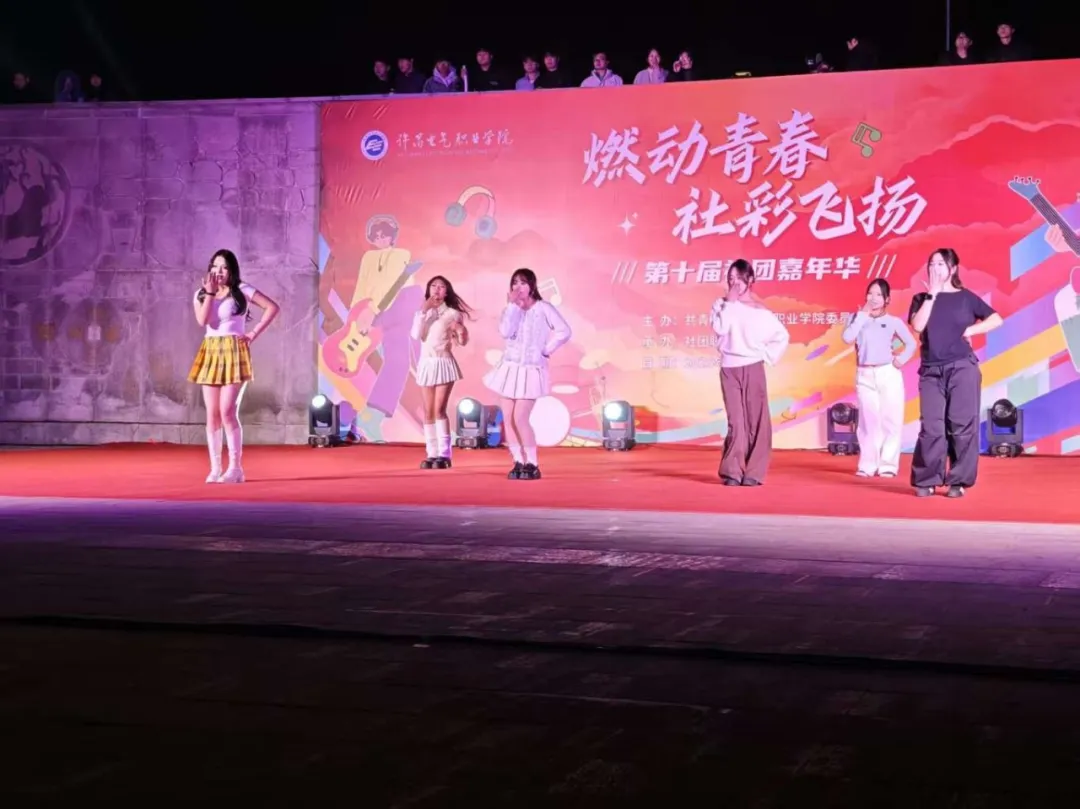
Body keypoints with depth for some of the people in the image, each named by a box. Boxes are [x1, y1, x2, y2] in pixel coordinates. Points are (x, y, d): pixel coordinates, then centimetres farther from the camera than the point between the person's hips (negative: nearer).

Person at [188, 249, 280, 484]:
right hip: (210, 354, 5)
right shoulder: (201, 294, 11)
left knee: (228, 412, -13)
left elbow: (273, 307, -6)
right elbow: (202, 320, -7)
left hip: (234, 353, -5)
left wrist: (254, 333, -9)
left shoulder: (242, 290, 0)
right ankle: (215, 469, 5)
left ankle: (235, 468, -9)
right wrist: (210, 292, -6)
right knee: (212, 414, 2)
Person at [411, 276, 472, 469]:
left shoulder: (452, 313, 0)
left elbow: (463, 341, -1)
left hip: (444, 363, -4)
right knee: (428, 412, 3)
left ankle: (444, 455, -10)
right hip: (426, 364, 4)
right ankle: (432, 454, 8)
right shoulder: (422, 313, 10)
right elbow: (416, 335, -6)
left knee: (439, 410, -12)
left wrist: (461, 331, -23)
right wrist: (424, 312, -10)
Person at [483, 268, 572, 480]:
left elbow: (564, 331, -11)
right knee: (508, 419, 1)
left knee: (520, 418, -13)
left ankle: (532, 465, -2)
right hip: (510, 368, 5)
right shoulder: (511, 308, 8)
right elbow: (505, 332, -11)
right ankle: (519, 463, 10)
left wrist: (547, 350, -9)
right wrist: (512, 305, -10)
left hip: (531, 370, -5)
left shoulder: (543, 308, -5)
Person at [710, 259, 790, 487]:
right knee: (736, 421, -3)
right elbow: (720, 329, -14)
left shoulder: (760, 311, 2)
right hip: (729, 369, 1)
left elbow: (782, 336, 9)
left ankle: (753, 472, 0)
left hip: (753, 369, -1)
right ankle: (733, 471, -1)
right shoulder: (722, 305, 4)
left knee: (756, 421, -2)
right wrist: (730, 302, -10)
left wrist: (768, 356, 0)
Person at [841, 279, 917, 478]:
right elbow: (847, 338, -12)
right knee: (868, 421, 2)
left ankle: (888, 465, 3)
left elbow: (911, 343, 10)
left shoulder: (894, 321, 4)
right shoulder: (860, 319, 6)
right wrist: (862, 315, -8)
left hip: (889, 373, -1)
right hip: (865, 375, 1)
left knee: (890, 420, -1)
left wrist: (901, 359, -5)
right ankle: (868, 465, 5)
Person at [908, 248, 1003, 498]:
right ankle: (926, 481, 3)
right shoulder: (922, 299, 10)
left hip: (962, 368, -2)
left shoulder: (966, 297, 6)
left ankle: (958, 481, 1)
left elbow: (996, 319, 5)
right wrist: (932, 294, -6)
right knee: (931, 427, -3)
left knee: (961, 426, -4)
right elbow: (917, 326, -9)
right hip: (931, 371, 2)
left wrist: (970, 330, -6)